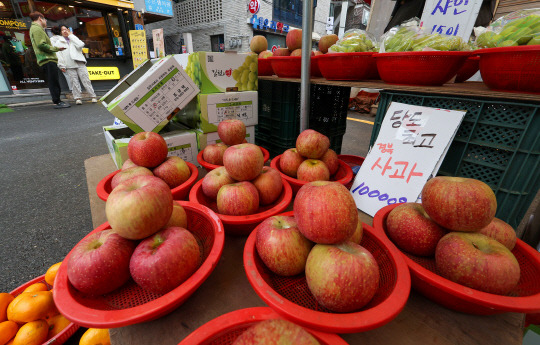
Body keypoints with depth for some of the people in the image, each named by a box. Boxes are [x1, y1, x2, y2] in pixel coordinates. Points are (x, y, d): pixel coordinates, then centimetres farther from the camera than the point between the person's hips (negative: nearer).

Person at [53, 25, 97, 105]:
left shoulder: (74, 38, 21)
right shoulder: (59, 42, 17)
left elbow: (80, 45, -3)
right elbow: (58, 54, 9)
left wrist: (71, 35, 4)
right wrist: (61, 65, -1)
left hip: (80, 63, 0)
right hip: (69, 66, 1)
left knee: (86, 79, -7)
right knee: (74, 82, -5)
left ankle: (93, 96, -7)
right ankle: (77, 98, -5)